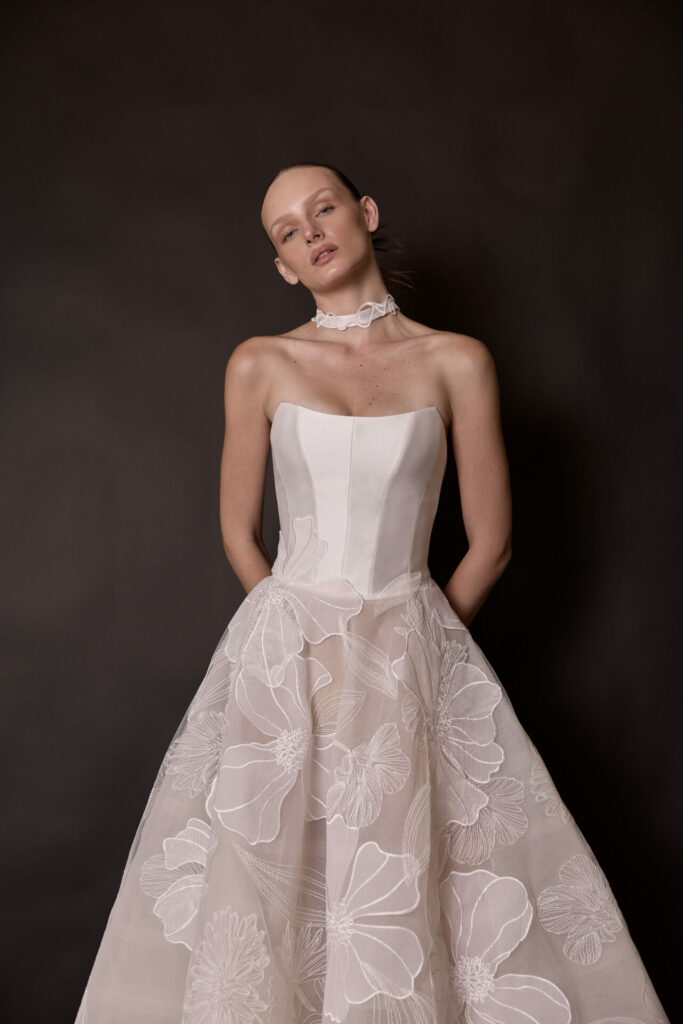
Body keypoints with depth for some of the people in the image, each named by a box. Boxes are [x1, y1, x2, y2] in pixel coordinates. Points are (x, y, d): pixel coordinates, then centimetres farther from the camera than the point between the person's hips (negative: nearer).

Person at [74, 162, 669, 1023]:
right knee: (265, 878, 6)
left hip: (411, 655, 0)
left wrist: (414, 643, 7)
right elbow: (239, 532, 8)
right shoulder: (260, 365, 3)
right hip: (284, 655, 1)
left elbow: (490, 542, 3)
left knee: (409, 883, 1)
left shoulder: (457, 362, 0)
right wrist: (303, 634, 8)